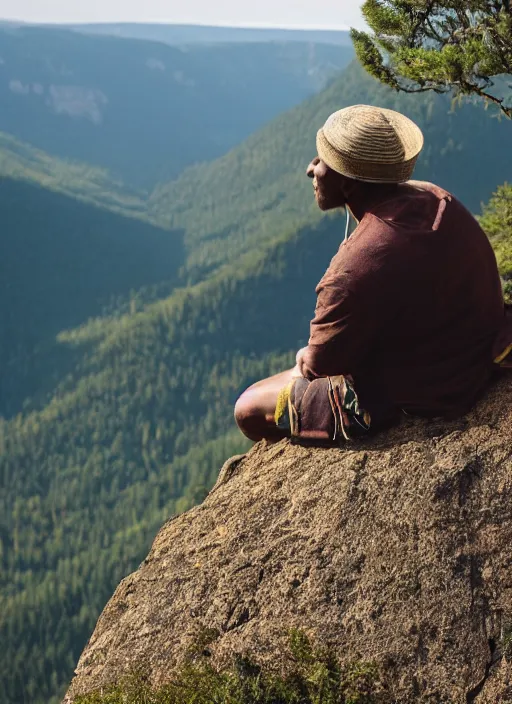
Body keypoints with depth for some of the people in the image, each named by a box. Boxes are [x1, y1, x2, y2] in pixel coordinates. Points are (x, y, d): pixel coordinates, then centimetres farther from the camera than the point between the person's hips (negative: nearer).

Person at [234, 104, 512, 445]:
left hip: (412, 401, -9)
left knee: (249, 411, 7)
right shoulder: (433, 198, -9)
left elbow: (323, 360, -19)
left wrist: (309, 358, 6)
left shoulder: (357, 268, -35)